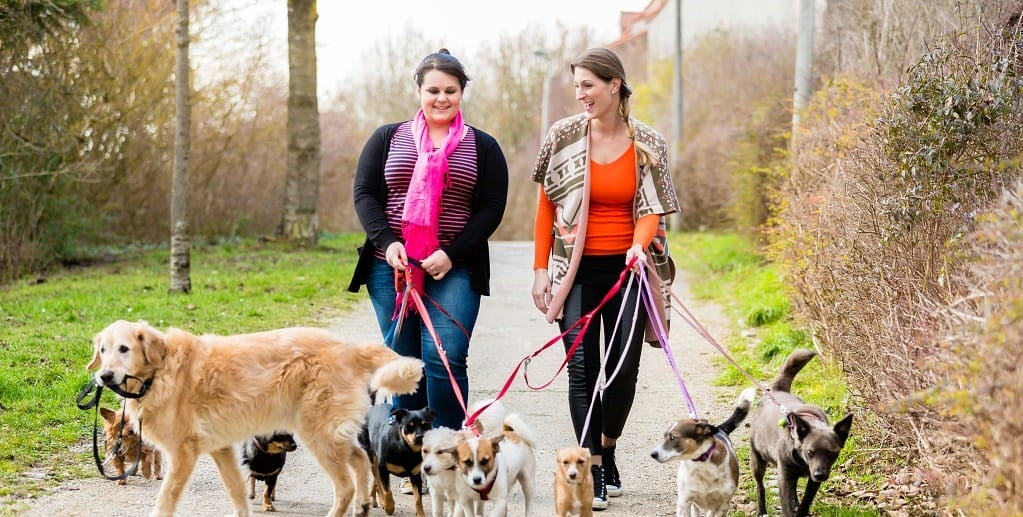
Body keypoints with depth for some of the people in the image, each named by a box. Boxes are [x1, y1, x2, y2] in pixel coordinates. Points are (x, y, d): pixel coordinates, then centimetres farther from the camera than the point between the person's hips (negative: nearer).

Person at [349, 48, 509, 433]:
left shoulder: (482, 147, 8)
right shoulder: (387, 138, 11)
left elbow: (492, 209, 1)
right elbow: (364, 194, 6)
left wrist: (451, 254, -11)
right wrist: (386, 242, -11)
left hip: (454, 269, -2)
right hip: (390, 267, 2)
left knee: (445, 359, -12)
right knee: (402, 360, 4)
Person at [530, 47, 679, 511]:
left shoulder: (648, 144, 1)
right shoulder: (564, 136, -1)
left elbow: (652, 210, 2)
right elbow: (546, 207, 4)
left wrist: (640, 246, -20)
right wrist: (540, 269, 1)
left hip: (627, 268, 1)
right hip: (577, 270, -1)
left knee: (624, 367, 0)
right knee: (582, 368, -6)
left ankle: (608, 451, 24)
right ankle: (592, 472, -2)